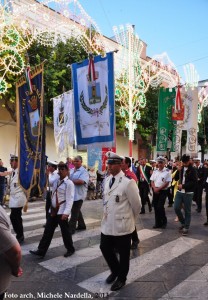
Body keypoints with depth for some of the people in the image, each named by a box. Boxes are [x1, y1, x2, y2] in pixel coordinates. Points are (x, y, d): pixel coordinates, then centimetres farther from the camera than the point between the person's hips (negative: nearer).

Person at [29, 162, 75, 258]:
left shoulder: (69, 183, -13)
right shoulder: (56, 181, 9)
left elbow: (70, 199, -18)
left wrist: (66, 212, -25)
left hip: (62, 212, -7)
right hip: (53, 210, 7)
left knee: (65, 231, 7)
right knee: (48, 231, 9)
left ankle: (70, 249, 27)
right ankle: (41, 251, 17)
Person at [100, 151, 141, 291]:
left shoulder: (128, 182, -20)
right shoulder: (107, 180, 4)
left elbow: (136, 204, -11)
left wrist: (131, 219, 3)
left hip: (122, 225, -7)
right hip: (107, 223, 7)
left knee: (123, 253, 12)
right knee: (105, 248, 18)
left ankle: (121, 278, 37)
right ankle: (115, 270, 45)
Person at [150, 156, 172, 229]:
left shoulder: (167, 172, -7)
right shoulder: (155, 171, 9)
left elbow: (167, 183, -11)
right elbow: (152, 181, 9)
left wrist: (159, 188, -13)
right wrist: (154, 188, -8)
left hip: (163, 191, -5)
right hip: (155, 191, 5)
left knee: (160, 207, -10)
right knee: (155, 207, 7)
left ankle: (164, 222, 13)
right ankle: (158, 223, 19)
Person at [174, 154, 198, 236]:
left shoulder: (192, 170, -6)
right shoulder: (181, 169, 9)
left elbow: (194, 182, -13)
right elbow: (176, 178, 8)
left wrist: (183, 185, -18)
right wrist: (178, 171, -9)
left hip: (188, 193, -4)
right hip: (179, 192, 5)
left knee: (187, 211, 3)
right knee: (176, 208, 0)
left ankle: (186, 228, 14)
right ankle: (183, 222, 23)